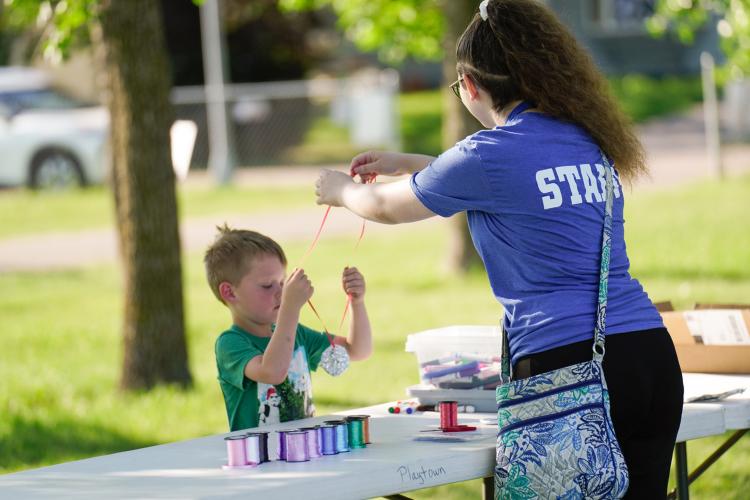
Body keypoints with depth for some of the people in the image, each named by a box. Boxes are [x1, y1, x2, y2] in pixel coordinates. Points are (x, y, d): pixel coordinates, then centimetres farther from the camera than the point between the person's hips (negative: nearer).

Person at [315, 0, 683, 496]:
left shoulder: (492, 153, -5)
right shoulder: (584, 139, 15)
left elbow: (387, 208, 13)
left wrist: (341, 190, 34)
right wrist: (407, 162, 45)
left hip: (568, 364, -7)